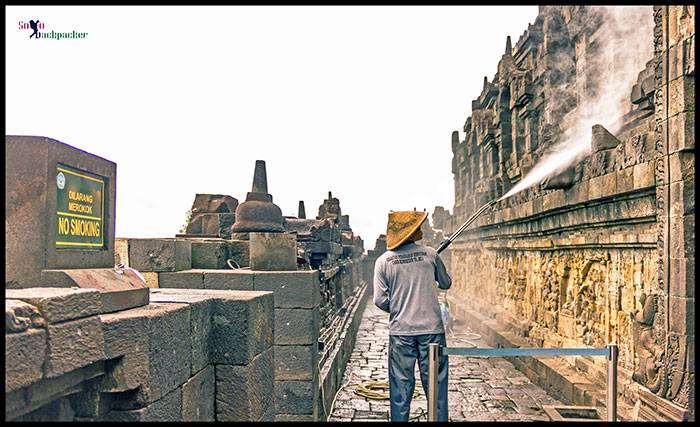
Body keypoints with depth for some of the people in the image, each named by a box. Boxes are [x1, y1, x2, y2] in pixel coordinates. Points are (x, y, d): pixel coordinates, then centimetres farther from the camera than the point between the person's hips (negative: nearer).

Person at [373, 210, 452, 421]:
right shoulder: (430, 254, -3)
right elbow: (446, 283, 12)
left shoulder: (383, 261, -4)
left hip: (400, 331, 0)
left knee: (401, 384, 10)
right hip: (431, 328, 0)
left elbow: (380, 300, -7)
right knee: (435, 381, 11)